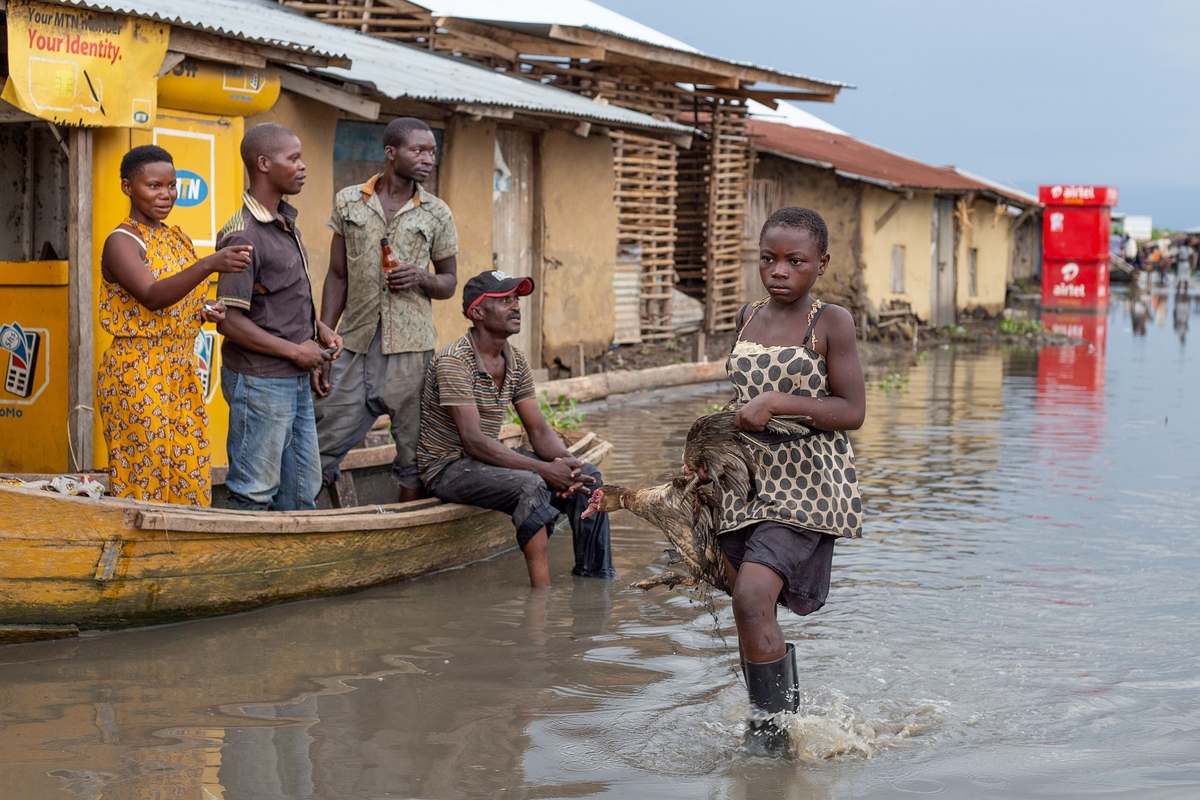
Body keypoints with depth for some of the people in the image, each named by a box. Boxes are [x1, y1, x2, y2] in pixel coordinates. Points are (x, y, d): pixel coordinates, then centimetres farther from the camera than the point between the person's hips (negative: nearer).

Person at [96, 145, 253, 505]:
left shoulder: (177, 238, 13)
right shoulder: (122, 241, -11)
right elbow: (152, 297, -28)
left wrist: (204, 312, 0)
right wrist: (208, 265, -41)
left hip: (182, 373, 7)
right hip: (136, 376, -7)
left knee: (188, 480, 7)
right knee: (144, 480, -4)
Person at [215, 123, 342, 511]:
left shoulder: (285, 222, 10)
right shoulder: (244, 235, -18)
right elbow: (230, 322, -22)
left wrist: (319, 329, 5)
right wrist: (296, 351, -17)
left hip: (296, 381, 9)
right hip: (260, 381, -9)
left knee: (303, 488, 15)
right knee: (254, 494, 1)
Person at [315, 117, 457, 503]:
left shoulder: (437, 214, 5)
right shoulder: (348, 202, 6)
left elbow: (449, 283, 12)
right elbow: (337, 276, 9)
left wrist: (422, 277, -12)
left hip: (410, 349, 0)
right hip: (356, 344, 1)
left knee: (415, 458, 2)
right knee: (322, 448, 1)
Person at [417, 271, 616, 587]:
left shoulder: (516, 362, 4)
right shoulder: (454, 361, -21)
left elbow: (538, 430, 3)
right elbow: (473, 440, -27)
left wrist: (566, 463, -20)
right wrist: (544, 469, -30)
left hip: (488, 459, 8)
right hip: (447, 467, -8)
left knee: (587, 475, -4)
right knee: (531, 485, -33)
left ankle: (595, 581, 1)